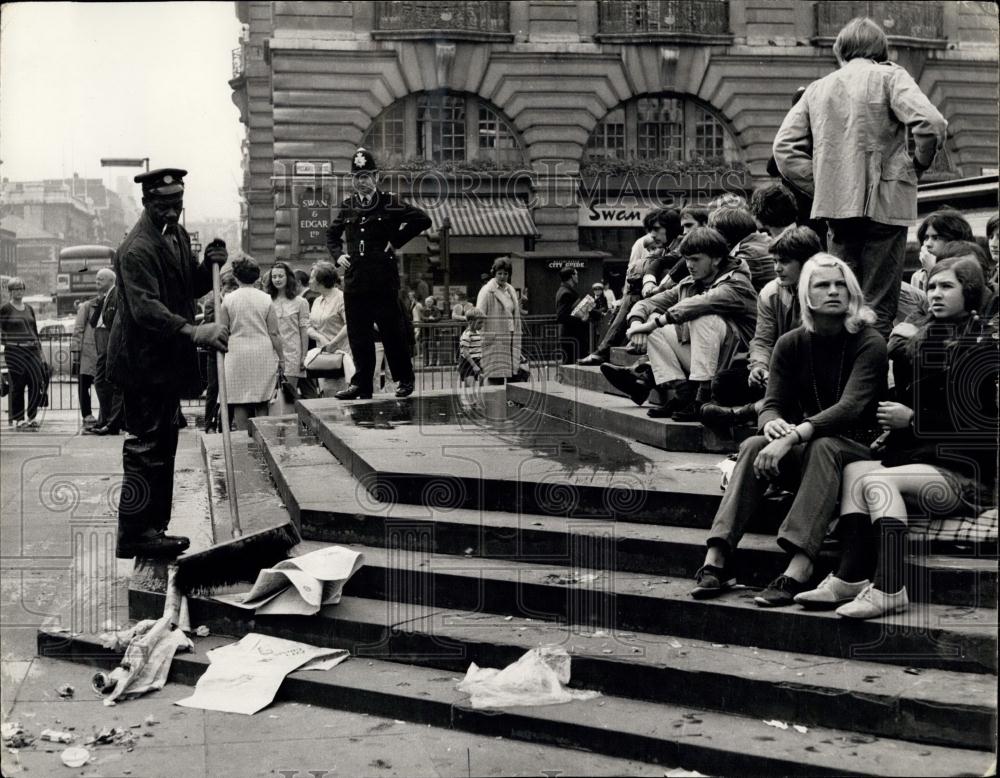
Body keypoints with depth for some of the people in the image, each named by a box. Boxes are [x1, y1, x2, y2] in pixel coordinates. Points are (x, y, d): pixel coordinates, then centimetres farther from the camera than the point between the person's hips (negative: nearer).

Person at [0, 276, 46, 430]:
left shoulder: (29, 308, 16)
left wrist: (39, 350, 15)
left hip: (32, 350, 5)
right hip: (15, 351, -5)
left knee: (37, 384, -3)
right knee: (18, 385, -3)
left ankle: (31, 417, 6)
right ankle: (17, 418, 7)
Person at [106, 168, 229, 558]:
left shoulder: (177, 234, 12)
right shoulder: (138, 248, -20)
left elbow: (191, 288, 18)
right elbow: (145, 308, -30)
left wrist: (210, 266, -3)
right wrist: (192, 331, -42)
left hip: (167, 359, 10)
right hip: (143, 360, -10)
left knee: (162, 444, 14)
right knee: (146, 446, -8)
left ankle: (152, 527, 23)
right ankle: (134, 535, -2)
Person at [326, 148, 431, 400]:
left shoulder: (389, 203, -1)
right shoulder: (348, 206, 12)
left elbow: (423, 220, -6)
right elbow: (332, 234, 27)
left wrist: (396, 241, -5)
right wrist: (338, 255, 9)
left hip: (384, 281, -4)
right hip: (354, 281, 4)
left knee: (392, 332, 1)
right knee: (358, 334, 4)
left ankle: (405, 379, 16)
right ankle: (362, 385, 10)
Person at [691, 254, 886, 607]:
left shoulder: (869, 343, -9)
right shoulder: (791, 344, 5)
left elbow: (851, 407, -23)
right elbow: (773, 402, -2)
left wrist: (794, 436, -36)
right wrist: (772, 422, -29)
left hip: (859, 446, -4)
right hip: (804, 451, 4)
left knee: (822, 447, -37)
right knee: (754, 446, -26)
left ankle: (798, 568, -50)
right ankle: (716, 560, -37)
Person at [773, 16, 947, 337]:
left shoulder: (817, 88, 13)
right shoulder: (889, 76, 0)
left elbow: (784, 147, 7)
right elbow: (932, 124, -14)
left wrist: (820, 186, 8)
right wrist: (917, 165, 3)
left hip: (836, 206, 4)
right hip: (883, 204, -4)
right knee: (879, 307, -1)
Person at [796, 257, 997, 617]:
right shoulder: (925, 339, 18)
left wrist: (912, 420, -10)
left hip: (965, 472, -7)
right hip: (923, 458, 7)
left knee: (873, 479, -26)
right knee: (854, 470, -16)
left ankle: (889, 589, -33)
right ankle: (849, 579, -27)